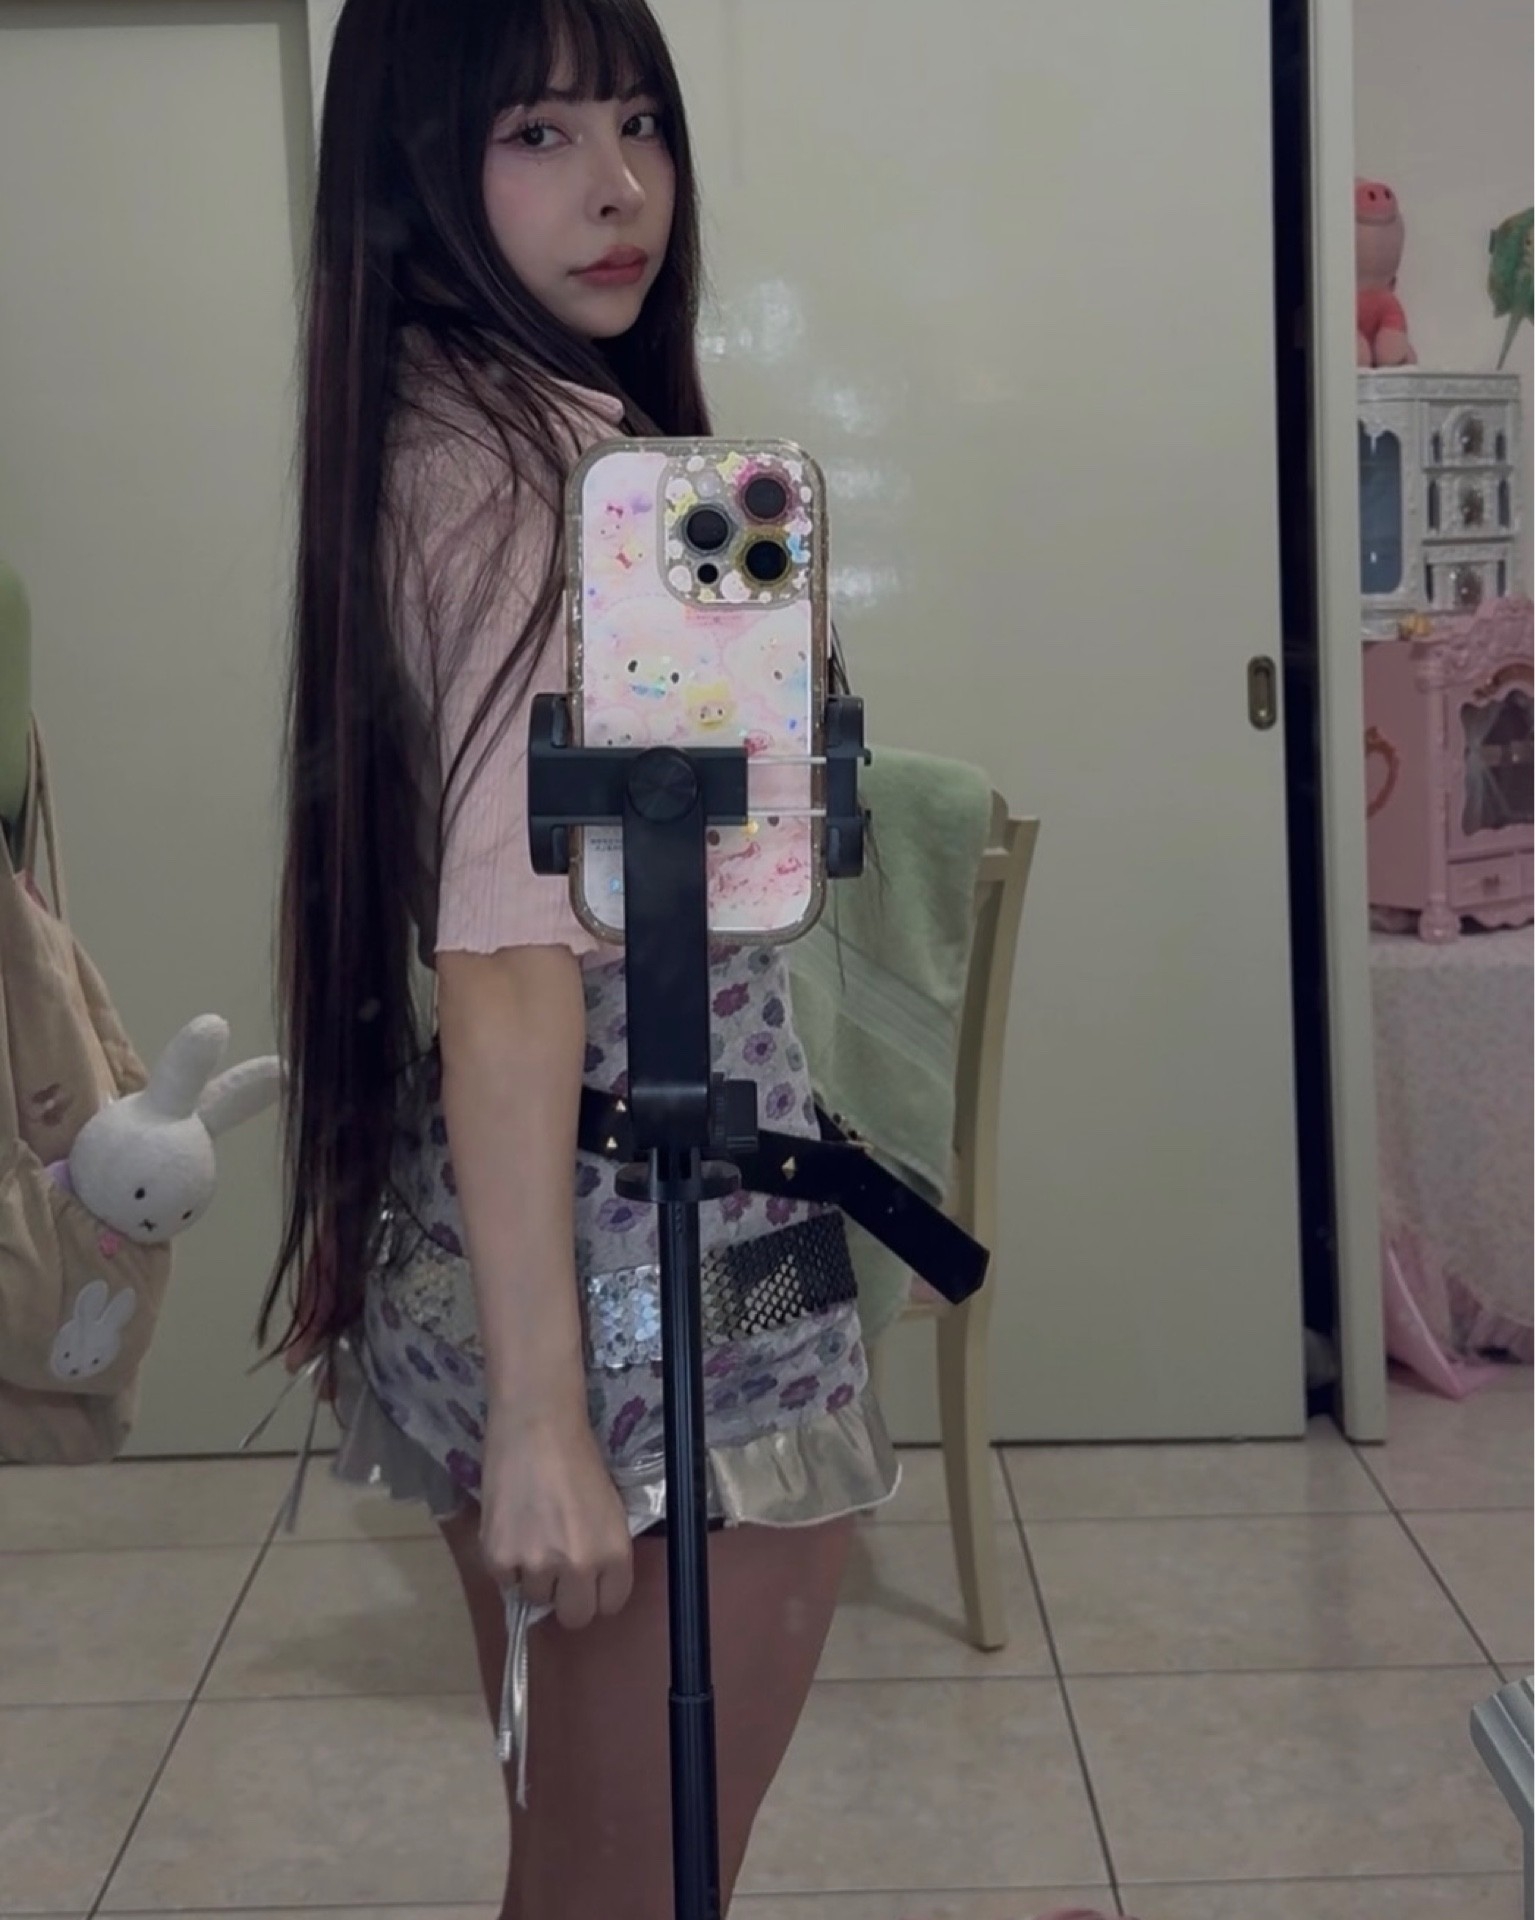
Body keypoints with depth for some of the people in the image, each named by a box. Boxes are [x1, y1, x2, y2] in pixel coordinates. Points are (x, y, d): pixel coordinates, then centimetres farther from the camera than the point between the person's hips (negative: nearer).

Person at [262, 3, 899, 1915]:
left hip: (471, 1252, 9)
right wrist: (538, 1412, -26)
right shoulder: (548, 459, -16)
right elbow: (510, 956, -24)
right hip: (654, 1287, -9)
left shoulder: (441, 439, 11)